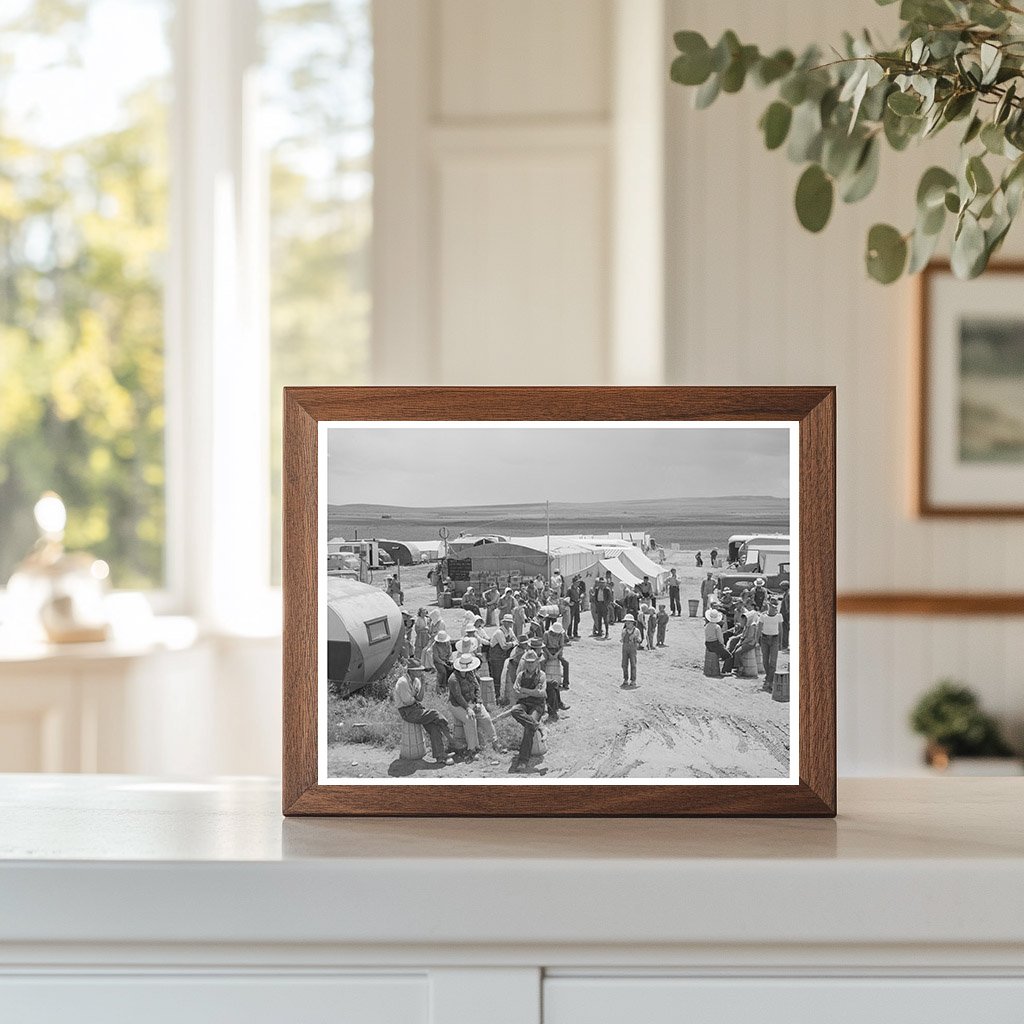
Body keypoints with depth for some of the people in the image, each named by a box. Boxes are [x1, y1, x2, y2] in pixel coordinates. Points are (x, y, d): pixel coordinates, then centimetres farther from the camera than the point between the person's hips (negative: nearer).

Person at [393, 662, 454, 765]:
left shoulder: (416, 681, 10)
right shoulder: (402, 682, -18)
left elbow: (420, 699, 4)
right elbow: (407, 701, -18)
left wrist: (422, 684, -6)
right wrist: (416, 701, 2)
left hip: (416, 708, 8)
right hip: (407, 712, -8)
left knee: (433, 726, -13)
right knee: (435, 714, -18)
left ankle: (440, 756, -17)